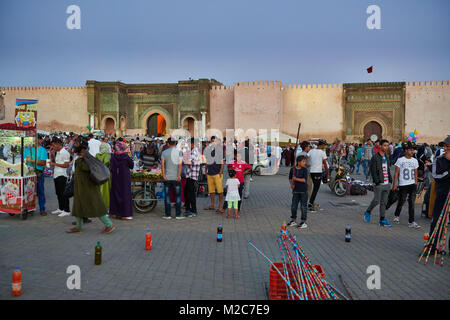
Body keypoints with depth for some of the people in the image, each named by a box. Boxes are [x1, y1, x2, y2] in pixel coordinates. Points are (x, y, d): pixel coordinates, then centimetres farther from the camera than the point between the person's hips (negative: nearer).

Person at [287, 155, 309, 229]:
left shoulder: (304, 169, -7)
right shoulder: (292, 169, 2)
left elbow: (305, 179, -17)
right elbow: (290, 179, 14)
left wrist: (296, 179, -18)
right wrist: (291, 184, -3)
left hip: (303, 190, -3)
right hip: (296, 190, 4)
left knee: (303, 206, 0)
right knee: (293, 206, 9)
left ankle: (304, 222, 10)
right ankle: (293, 221, 25)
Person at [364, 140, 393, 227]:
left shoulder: (386, 157, 15)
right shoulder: (375, 157, -8)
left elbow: (388, 170, 20)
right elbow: (373, 171, -12)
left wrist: (390, 180, 11)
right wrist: (377, 182, -16)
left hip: (387, 184, 7)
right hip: (379, 184, -7)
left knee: (384, 202, 7)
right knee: (376, 201, -5)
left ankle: (382, 220, 11)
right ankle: (368, 212, 20)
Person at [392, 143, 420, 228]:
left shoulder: (415, 160, 11)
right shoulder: (400, 160, -2)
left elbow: (415, 173, 18)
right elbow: (396, 173, -3)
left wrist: (416, 183, 12)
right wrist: (394, 184, -7)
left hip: (412, 184, 3)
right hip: (403, 184, -3)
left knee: (412, 202, -4)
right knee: (402, 201, 5)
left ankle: (411, 222, -4)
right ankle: (397, 215, 31)